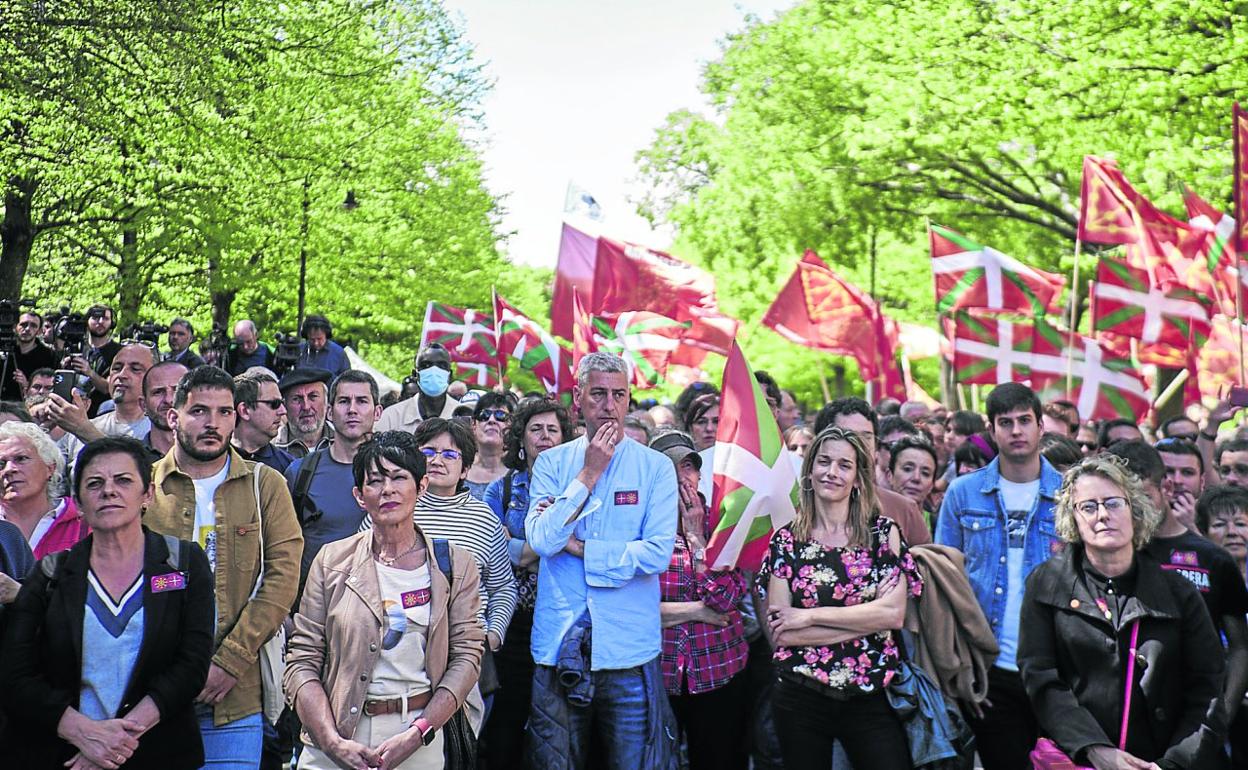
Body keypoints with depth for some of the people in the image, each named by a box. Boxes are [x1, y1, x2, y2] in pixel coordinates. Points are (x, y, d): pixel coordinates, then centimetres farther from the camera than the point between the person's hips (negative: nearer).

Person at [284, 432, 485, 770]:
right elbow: (302, 662, -1)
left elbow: (466, 655, -4)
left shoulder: (455, 565, 2)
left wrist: (416, 735, -15)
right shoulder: (332, 560, 2)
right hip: (337, 733, 0)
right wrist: (333, 742, -14)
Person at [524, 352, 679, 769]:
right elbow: (541, 540, -9)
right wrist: (588, 474, -10)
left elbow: (659, 552, -11)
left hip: (630, 645, -1)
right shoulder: (551, 463, 5)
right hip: (558, 642, 2)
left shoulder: (656, 466, -1)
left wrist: (578, 547, -8)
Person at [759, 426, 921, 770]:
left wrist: (811, 615, -12)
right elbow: (780, 632, -8)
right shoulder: (786, 540, 0)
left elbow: (894, 613, -12)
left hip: (871, 696, 0)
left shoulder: (884, 532, 0)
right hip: (801, 698, 1)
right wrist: (866, 621, -11)